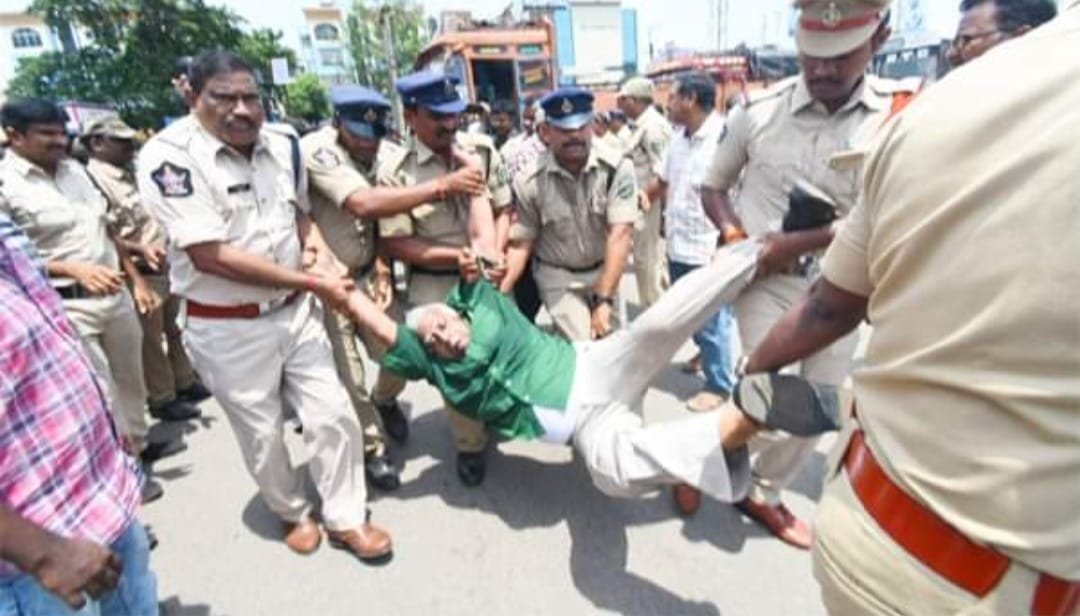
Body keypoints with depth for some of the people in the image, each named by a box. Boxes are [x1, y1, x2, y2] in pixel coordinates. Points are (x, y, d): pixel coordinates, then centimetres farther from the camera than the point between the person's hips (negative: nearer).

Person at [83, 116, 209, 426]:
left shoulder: (130, 173, 12)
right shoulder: (93, 179, -15)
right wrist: (140, 249, -31)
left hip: (166, 266, 8)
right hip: (141, 273, -8)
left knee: (173, 330, 19)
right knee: (150, 339, 4)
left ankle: (185, 383, 34)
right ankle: (163, 399, 18)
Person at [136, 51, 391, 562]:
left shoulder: (283, 145, 0)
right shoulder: (169, 156, -18)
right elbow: (211, 256, -24)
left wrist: (318, 247, -3)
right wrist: (314, 283, -21)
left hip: (295, 311, 5)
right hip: (227, 329, -4)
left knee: (333, 415, 7)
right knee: (262, 434, 13)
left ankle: (345, 518, 28)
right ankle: (293, 512, 41)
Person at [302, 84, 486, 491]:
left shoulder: (388, 154, -5)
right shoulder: (316, 150, -21)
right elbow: (365, 204, -36)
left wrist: (382, 266, -8)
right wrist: (442, 186, -37)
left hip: (368, 274, 5)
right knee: (349, 380, 1)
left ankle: (384, 400, 41)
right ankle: (373, 449, 25)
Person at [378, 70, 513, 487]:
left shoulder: (482, 149, -2)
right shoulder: (395, 171, -12)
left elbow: (504, 210, 3)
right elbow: (395, 244, -13)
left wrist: (495, 256, -13)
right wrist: (457, 255, -20)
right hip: (435, 283, -3)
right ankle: (470, 445, 26)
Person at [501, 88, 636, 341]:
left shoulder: (617, 167, -18)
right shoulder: (529, 181, -16)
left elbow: (620, 234, -23)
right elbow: (520, 243, -10)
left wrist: (604, 299, -30)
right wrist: (498, 295, -25)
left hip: (605, 270, 1)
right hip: (557, 276, -1)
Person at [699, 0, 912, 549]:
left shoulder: (900, 116, -9)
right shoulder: (758, 112, -8)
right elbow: (713, 187, 5)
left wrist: (796, 243, -19)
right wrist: (734, 235, -12)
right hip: (764, 279, -2)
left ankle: (763, 491, 37)